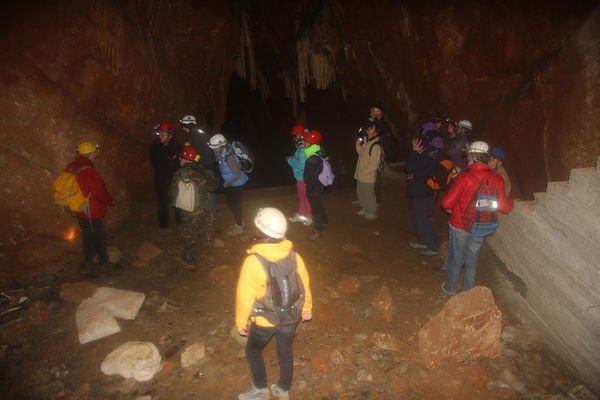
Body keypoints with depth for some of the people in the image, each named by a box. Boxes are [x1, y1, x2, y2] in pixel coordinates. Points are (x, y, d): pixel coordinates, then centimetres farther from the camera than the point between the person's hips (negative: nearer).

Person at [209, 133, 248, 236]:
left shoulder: (229, 157, -33)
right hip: (230, 184, 9)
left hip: (236, 184, -9)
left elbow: (238, 175, -26)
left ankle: (239, 227, 26)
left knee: (235, 205, 6)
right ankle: (240, 222, 41)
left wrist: (227, 184, -15)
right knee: (230, 204, 21)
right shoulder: (222, 152, -9)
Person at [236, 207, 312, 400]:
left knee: (253, 350, 24)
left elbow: (245, 296, -19)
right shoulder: (294, 256, -14)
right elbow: (305, 285, -1)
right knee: (285, 353, 24)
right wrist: (307, 308, 17)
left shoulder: (253, 262, -28)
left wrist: (241, 322, -3)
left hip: (265, 321, -4)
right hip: (291, 317, 4)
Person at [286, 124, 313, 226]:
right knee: (300, 196, 21)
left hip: (303, 178, -10)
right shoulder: (299, 147, 8)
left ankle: (309, 217, 18)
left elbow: (302, 165, -27)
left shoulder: (303, 149, -23)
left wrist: (290, 160, -15)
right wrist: (292, 158, 3)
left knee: (305, 198, 3)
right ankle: (300, 215, 35)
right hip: (299, 177, 10)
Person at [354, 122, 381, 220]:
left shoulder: (376, 146, -19)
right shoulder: (366, 142, 7)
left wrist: (362, 172, -20)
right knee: (360, 193, 21)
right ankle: (364, 210, 39)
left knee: (369, 195, 5)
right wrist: (358, 144, 7)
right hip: (361, 176, 9)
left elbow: (374, 164, -21)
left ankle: (372, 213, 22)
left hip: (368, 177, -9)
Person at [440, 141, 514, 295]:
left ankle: (450, 288, 32)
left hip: (460, 226, -4)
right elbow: (504, 207, -4)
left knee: (455, 258, 15)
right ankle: (468, 291, 34)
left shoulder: (464, 178, -24)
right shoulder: (497, 180, -10)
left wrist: (450, 208, 5)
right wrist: (512, 203, 19)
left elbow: (447, 203, -19)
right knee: (472, 260, 20)